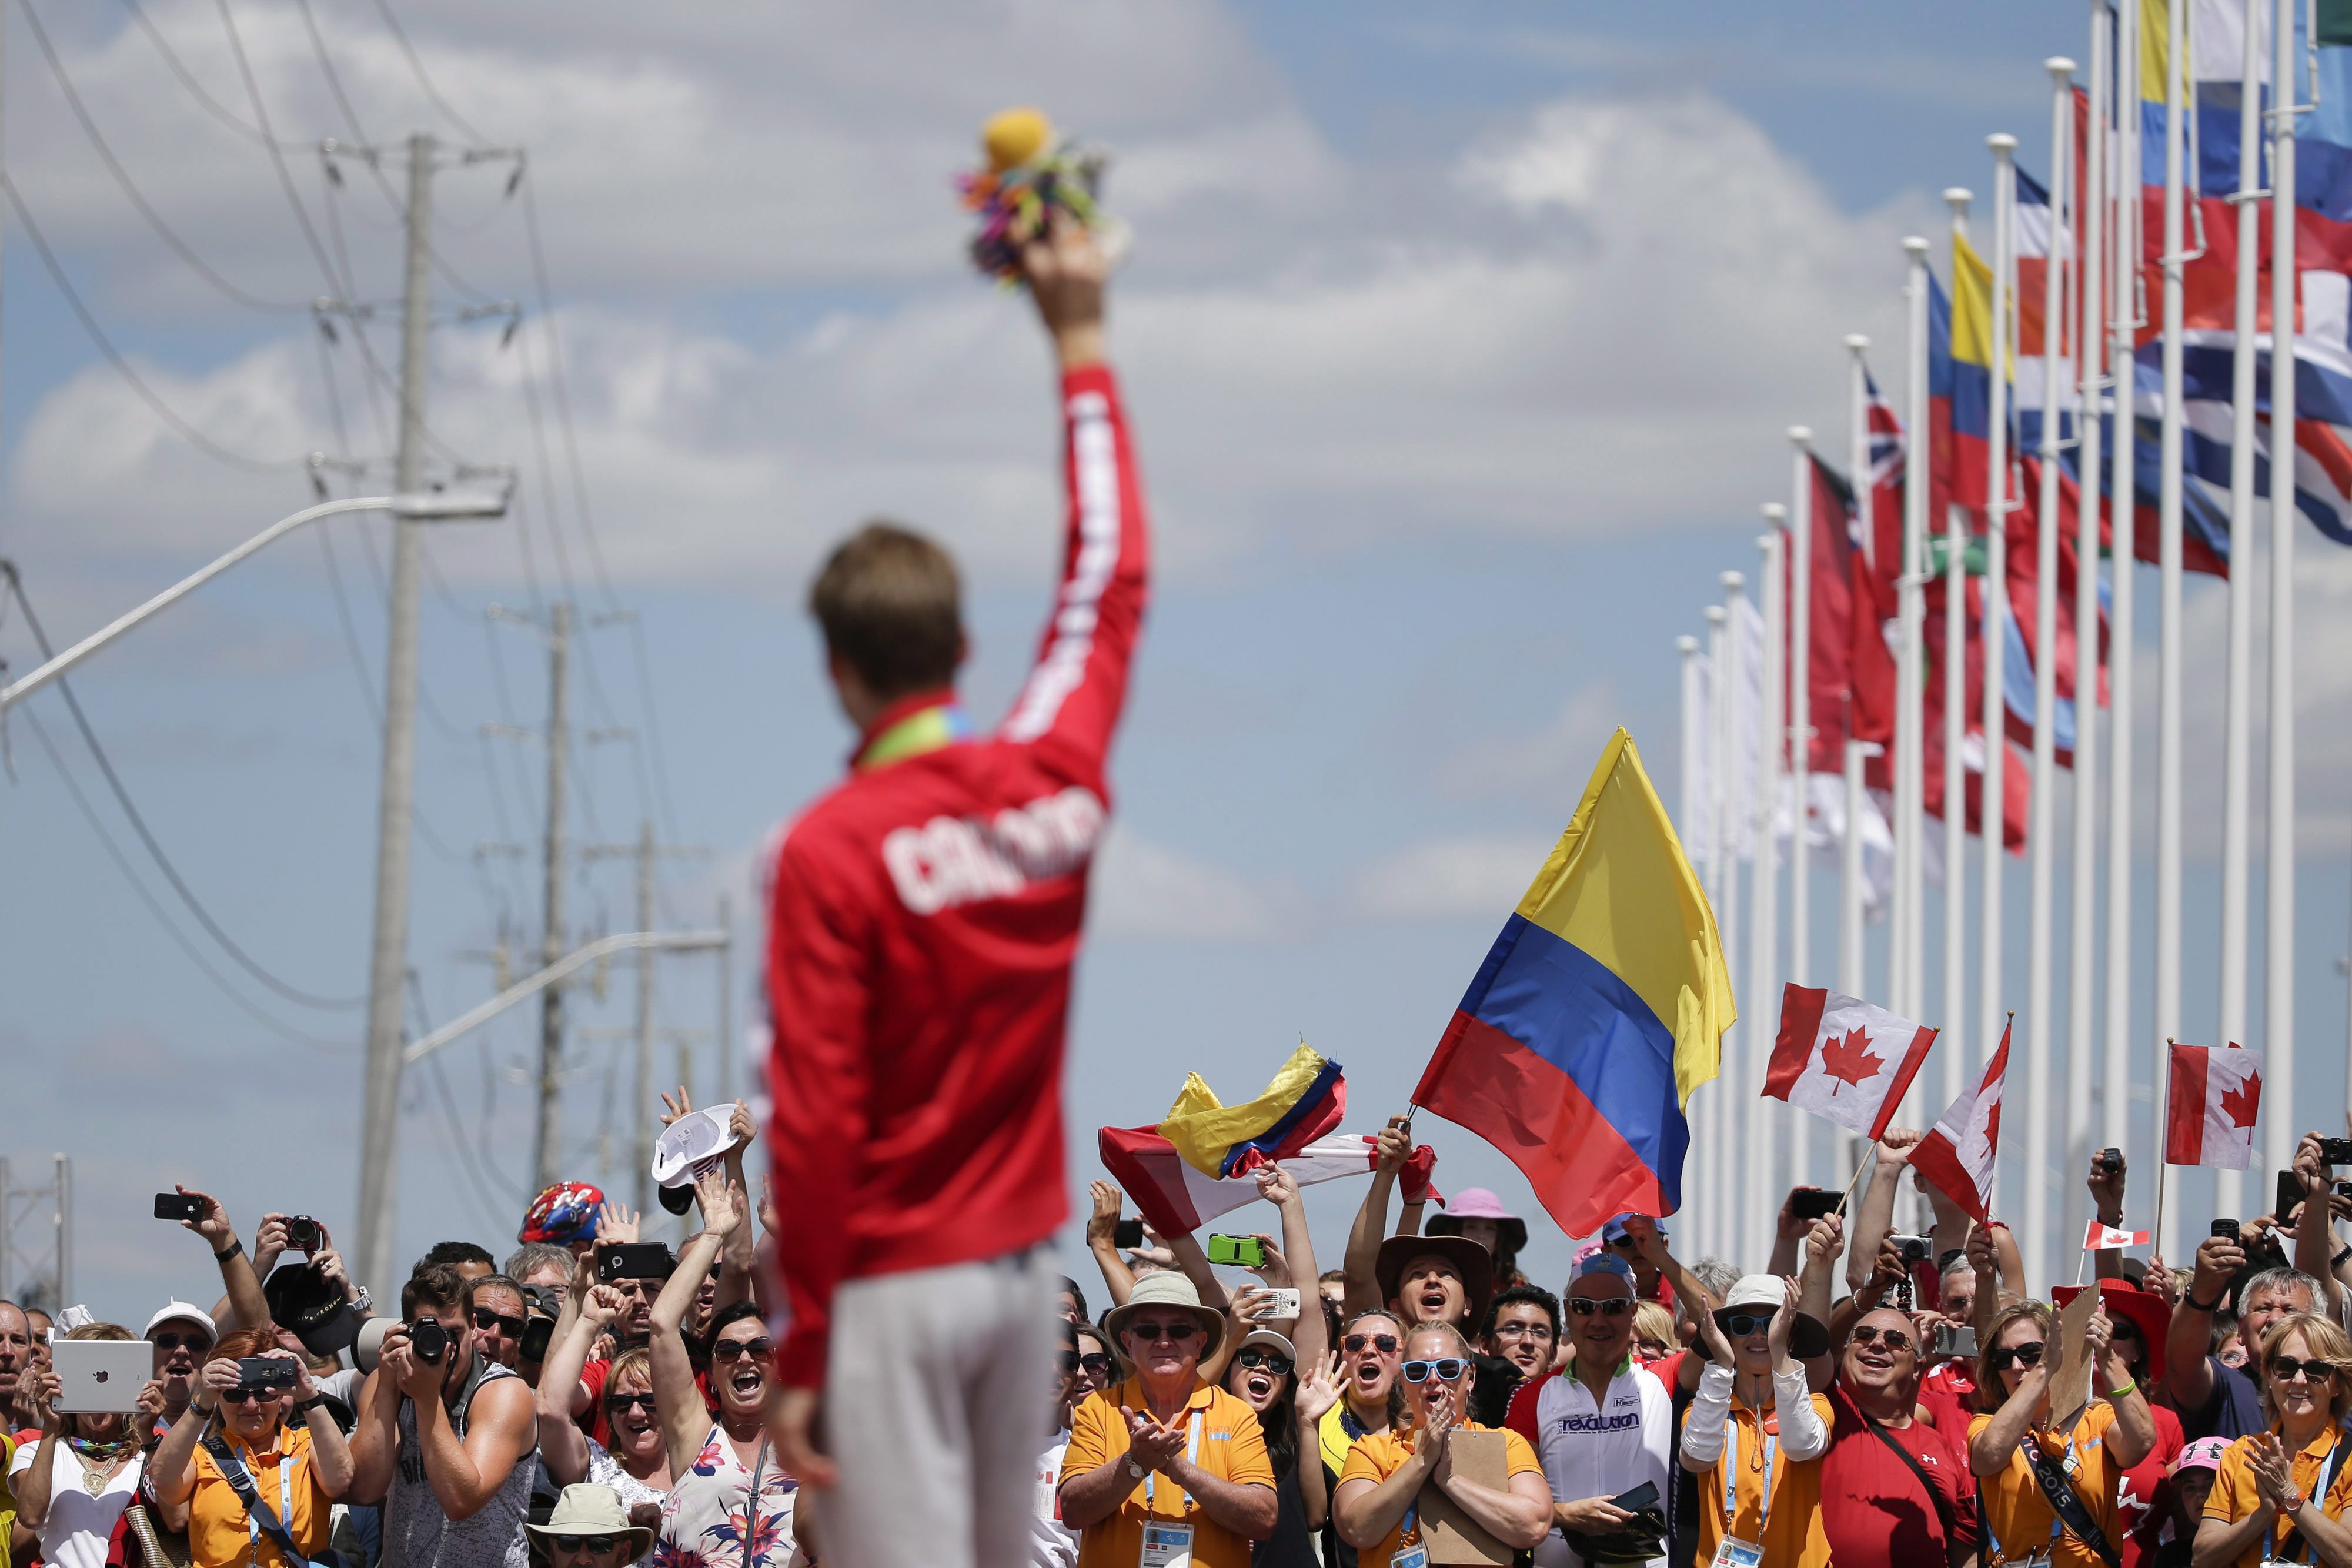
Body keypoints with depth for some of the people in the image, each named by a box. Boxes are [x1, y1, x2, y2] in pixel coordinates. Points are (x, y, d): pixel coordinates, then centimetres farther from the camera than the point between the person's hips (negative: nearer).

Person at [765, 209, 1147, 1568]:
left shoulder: (833, 854, -13)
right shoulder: (1054, 783, 1)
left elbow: (816, 1121, -16)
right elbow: (1111, 576, 18)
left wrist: (805, 1355, -11)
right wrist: (1082, 342, 27)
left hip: (891, 1280, -6)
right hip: (1025, 1258, 6)